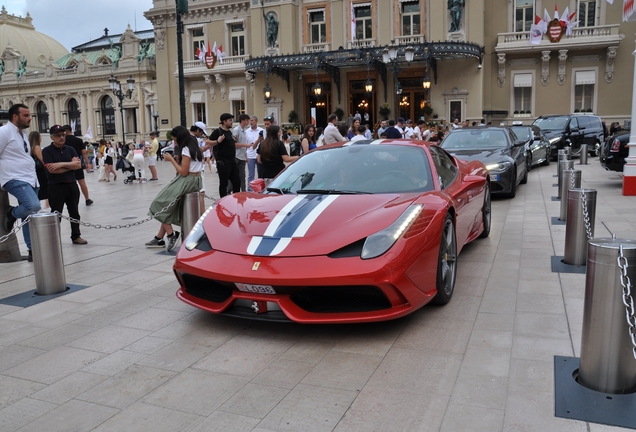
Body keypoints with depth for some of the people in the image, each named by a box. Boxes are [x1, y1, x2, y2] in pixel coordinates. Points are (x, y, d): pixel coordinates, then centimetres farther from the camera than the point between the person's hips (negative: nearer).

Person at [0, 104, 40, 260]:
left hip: (30, 180, 8)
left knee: (29, 215, 7)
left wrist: (33, 176, 19)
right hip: (16, 180, -8)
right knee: (33, 206, -30)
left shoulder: (23, 134, 18)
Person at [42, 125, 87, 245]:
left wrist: (61, 165, -14)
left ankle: (76, 236, 24)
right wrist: (70, 165, -8)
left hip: (72, 185, 5)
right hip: (56, 186, -5)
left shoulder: (70, 149, 9)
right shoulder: (47, 151, -5)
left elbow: (78, 165, -3)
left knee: (74, 212, 13)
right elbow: (51, 169, -16)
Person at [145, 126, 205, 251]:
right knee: (169, 204, 9)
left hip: (188, 181, -10)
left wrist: (171, 159, -8)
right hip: (195, 179, 10)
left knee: (162, 203, -6)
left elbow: (183, 172, -17)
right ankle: (159, 238, 7)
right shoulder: (195, 147, 14)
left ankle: (171, 234, -7)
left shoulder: (186, 149, -14)